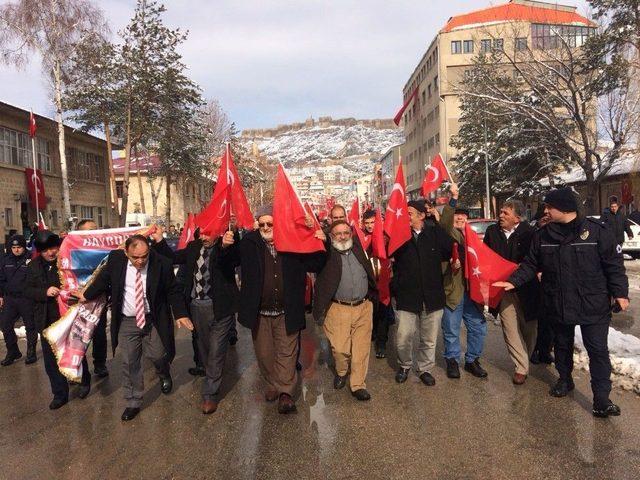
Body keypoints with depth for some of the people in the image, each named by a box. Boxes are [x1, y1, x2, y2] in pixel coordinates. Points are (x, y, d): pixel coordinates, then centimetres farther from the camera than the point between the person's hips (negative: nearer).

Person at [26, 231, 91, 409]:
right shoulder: (34, 266, 1)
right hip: (48, 321, 3)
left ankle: (84, 381, 37)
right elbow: (27, 291, 1)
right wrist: (45, 292, -17)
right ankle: (60, 393, 25)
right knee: (51, 359, 10)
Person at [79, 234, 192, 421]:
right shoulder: (115, 259, -11)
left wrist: (180, 314, -12)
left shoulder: (162, 264, -17)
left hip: (153, 320, -2)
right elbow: (103, 279, 9)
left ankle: (164, 374, 40)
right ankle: (133, 403, 25)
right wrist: (86, 295, 18)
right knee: (129, 363, 8)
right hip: (127, 322, 2)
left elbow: (173, 290, -6)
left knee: (158, 355, 2)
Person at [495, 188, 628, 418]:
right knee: (562, 346, 19)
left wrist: (620, 293, -9)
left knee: (598, 350, 1)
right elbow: (530, 264, 6)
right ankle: (565, 380, 39)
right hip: (557, 305, 4)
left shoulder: (597, 230, -10)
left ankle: (601, 399, 10)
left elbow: (614, 264, -7)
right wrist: (513, 281, -6)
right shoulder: (543, 235, 0)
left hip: (594, 306, -3)